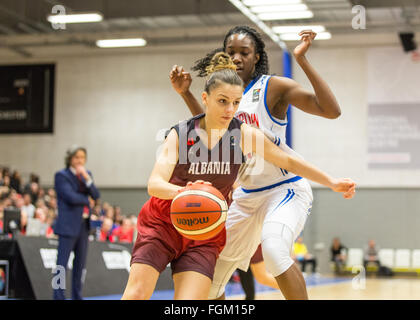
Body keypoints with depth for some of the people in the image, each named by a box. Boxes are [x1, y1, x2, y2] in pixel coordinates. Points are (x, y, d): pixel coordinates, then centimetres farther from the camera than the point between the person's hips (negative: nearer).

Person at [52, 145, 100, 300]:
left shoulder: (87, 174, 14)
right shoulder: (61, 175, -5)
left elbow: (96, 195, 2)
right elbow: (71, 197, -16)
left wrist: (87, 178, -10)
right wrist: (87, 200, -1)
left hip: (84, 225, 7)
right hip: (68, 225, -7)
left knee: (81, 263, 10)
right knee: (62, 264, -8)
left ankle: (77, 296, 18)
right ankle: (58, 296, -5)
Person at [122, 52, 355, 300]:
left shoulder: (244, 135, -7)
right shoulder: (181, 134, -12)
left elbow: (288, 161, 5)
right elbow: (155, 183, -25)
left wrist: (332, 183, 0)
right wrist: (181, 191, -47)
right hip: (161, 223, -1)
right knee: (136, 294, -12)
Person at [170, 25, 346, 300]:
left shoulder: (274, 86, -11)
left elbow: (332, 110, -22)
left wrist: (302, 60, -26)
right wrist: (185, 93, 14)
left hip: (285, 189, -7)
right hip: (247, 194, 7)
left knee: (274, 248, -38)